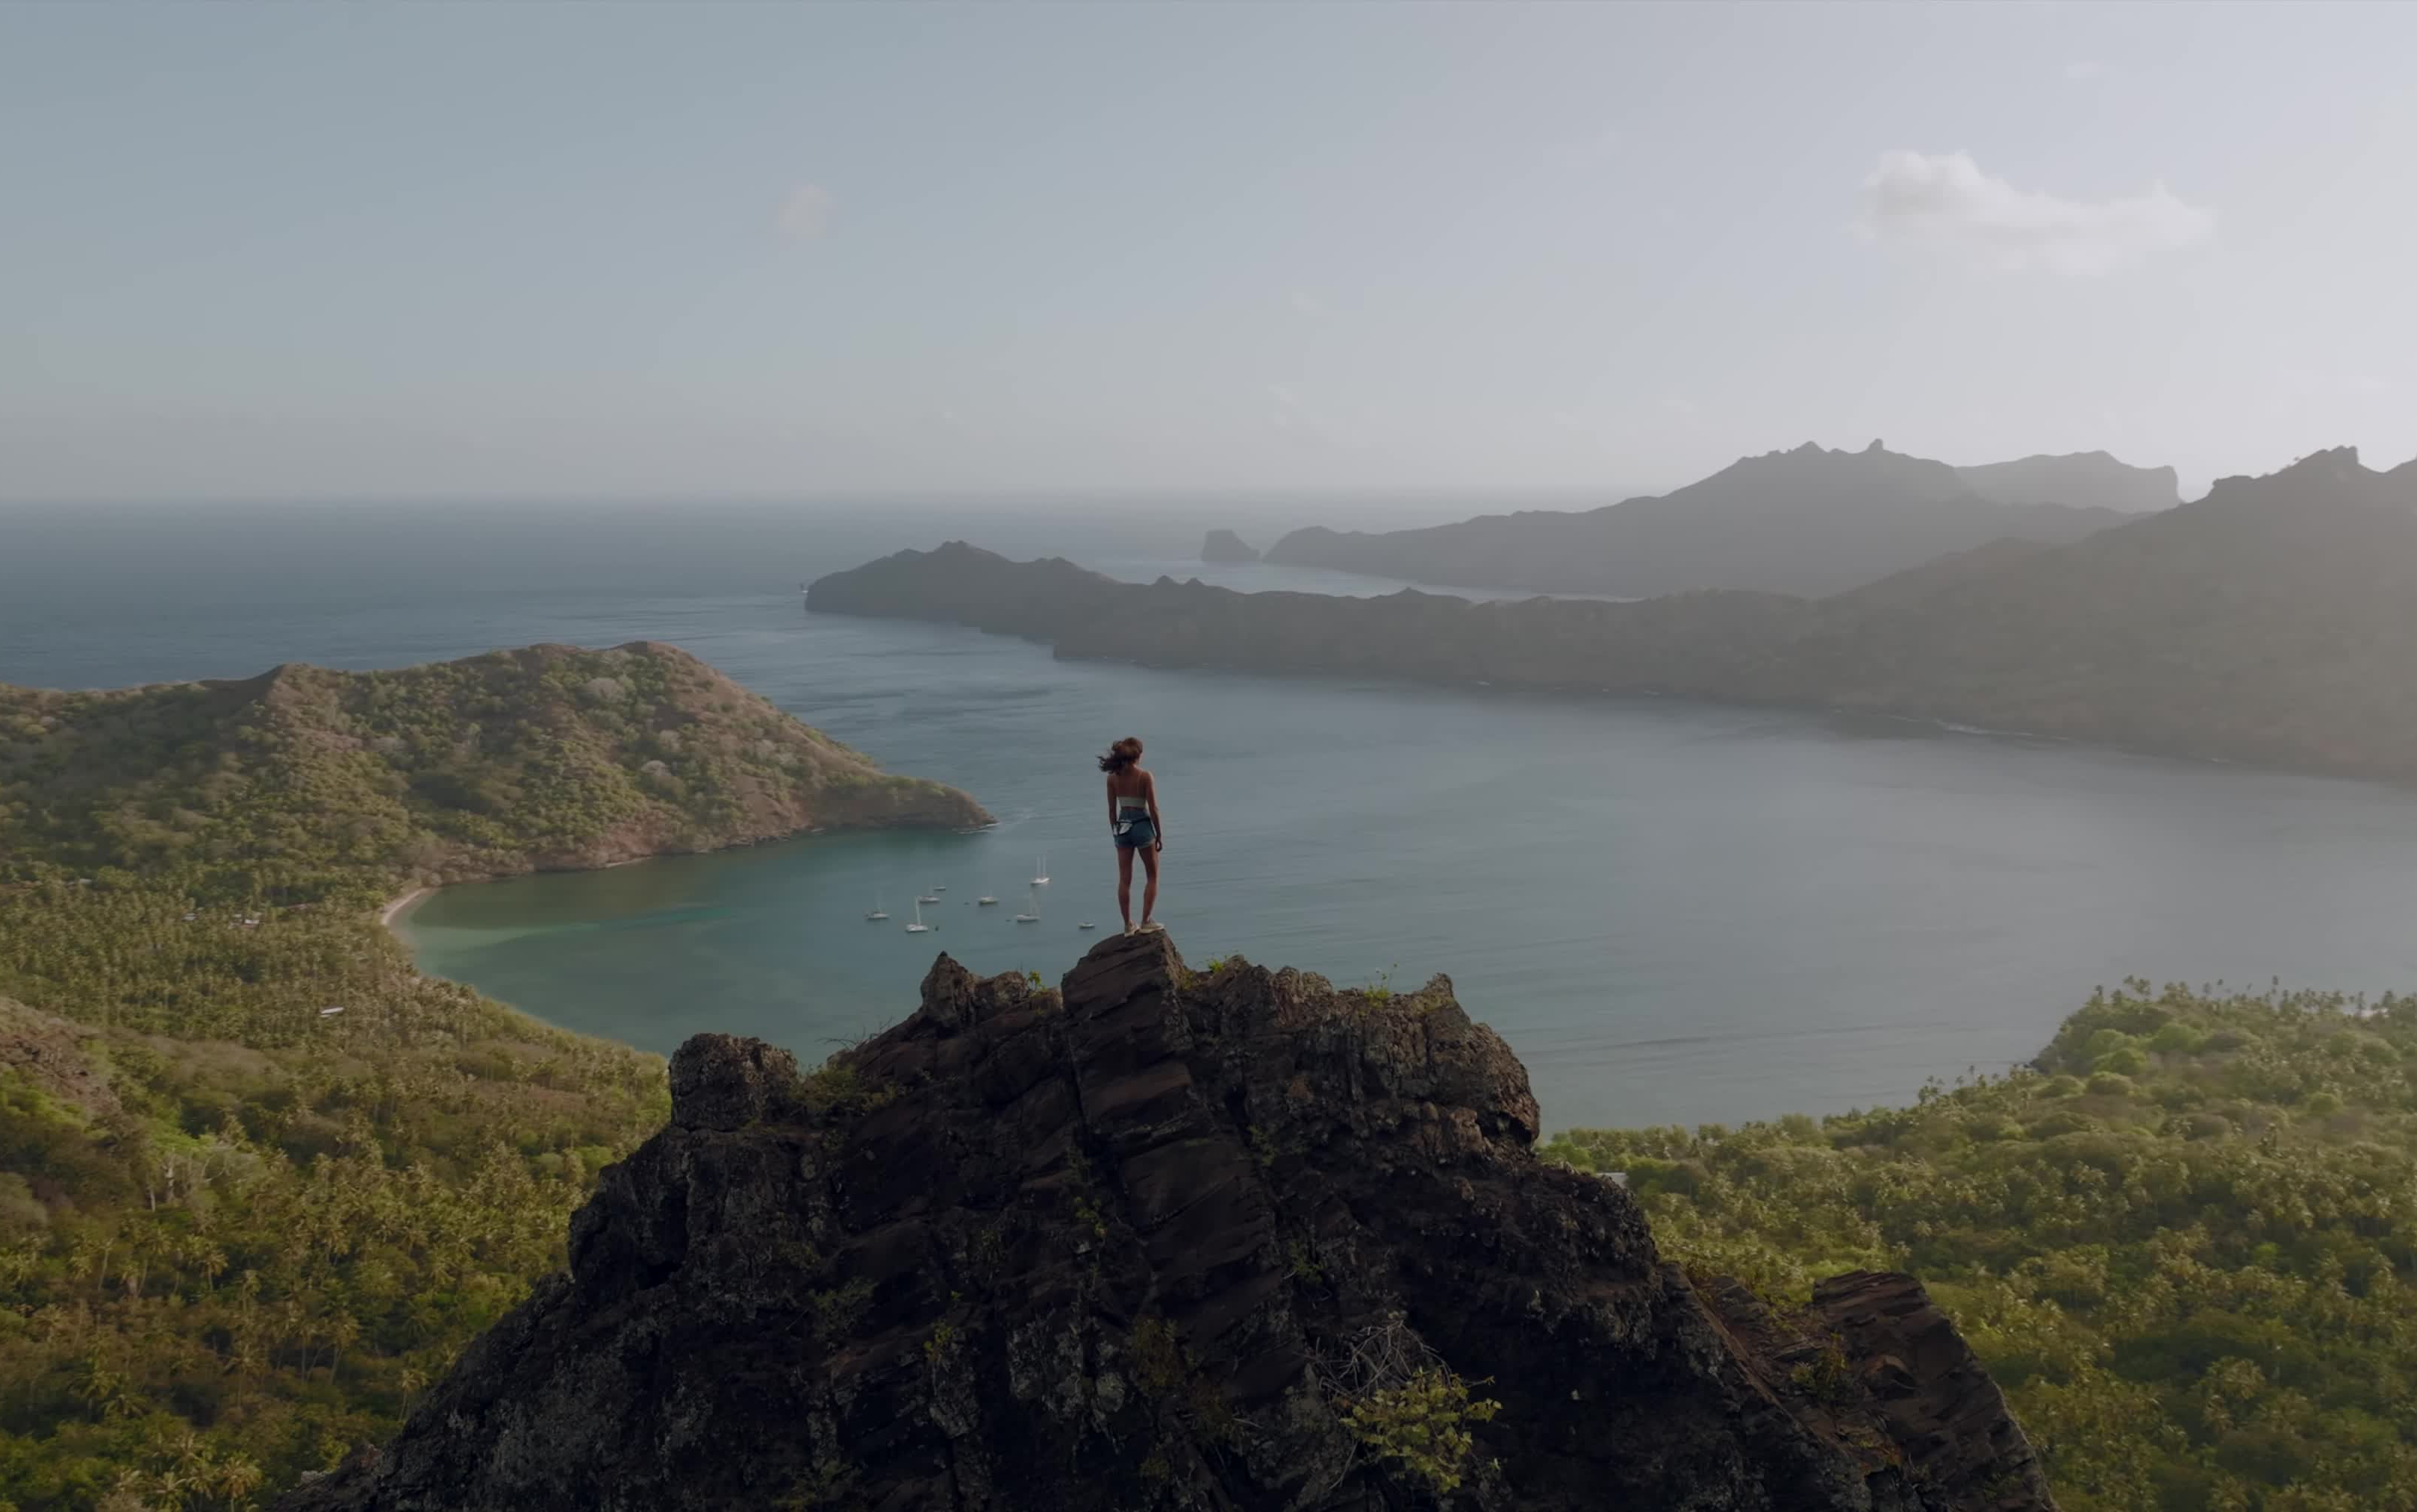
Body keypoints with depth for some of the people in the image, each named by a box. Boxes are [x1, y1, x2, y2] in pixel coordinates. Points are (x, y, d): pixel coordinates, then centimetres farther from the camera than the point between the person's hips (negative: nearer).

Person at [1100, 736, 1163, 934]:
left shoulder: (1113, 778, 0)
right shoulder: (1145, 777, -11)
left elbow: (1112, 810, 4)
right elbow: (1153, 809, -10)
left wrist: (1115, 833, 15)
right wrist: (1160, 835, -1)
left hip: (1122, 827, 4)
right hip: (1142, 825, -4)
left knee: (1124, 879, 9)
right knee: (1153, 876, 12)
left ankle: (1128, 925, 10)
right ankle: (1146, 922, 7)